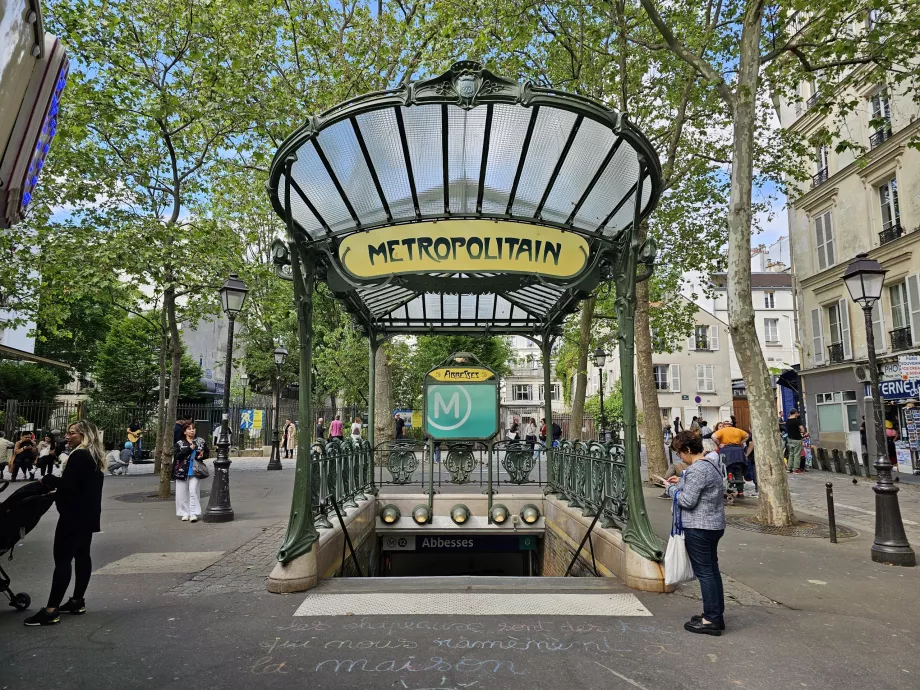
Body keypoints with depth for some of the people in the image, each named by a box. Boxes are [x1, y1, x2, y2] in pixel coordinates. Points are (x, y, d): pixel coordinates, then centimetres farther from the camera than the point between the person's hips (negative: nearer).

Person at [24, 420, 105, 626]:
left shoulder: (79, 456, -17)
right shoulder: (95, 457, 14)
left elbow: (68, 485, -23)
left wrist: (48, 480, -7)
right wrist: (56, 486, 13)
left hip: (74, 515, -10)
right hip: (88, 514, 10)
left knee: (62, 559, -9)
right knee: (82, 555, 13)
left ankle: (51, 610, -9)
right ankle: (77, 601, 19)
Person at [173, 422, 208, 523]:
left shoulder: (201, 442, 8)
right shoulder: (180, 443, 3)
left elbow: (207, 452, 15)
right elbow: (177, 456, -11)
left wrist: (202, 456, -7)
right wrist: (189, 449, -18)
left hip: (194, 471, 0)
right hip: (182, 471, 1)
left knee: (193, 491, -8)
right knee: (182, 492, 4)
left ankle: (193, 513, -3)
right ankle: (185, 513, 15)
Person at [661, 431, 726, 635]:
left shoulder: (696, 469, -21)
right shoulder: (712, 463, 10)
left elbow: (688, 501, -22)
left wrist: (671, 488, -7)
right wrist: (682, 482, 12)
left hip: (698, 528, -10)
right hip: (715, 525, 10)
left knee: (704, 572, -2)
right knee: (712, 569, 16)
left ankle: (711, 620, 5)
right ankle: (717, 615, 26)